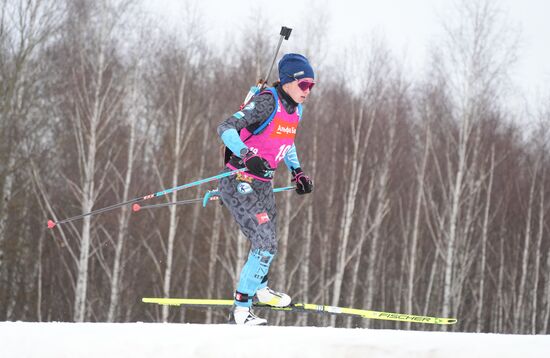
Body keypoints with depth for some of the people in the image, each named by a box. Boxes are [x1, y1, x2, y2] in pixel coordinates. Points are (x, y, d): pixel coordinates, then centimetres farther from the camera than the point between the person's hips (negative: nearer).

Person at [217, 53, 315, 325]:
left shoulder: (295, 108, 7)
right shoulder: (267, 102, -20)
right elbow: (226, 128, -27)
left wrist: (297, 172, 18)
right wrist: (247, 155, -42)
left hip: (263, 185, 9)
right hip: (239, 183, -9)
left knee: (267, 243, 20)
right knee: (265, 245, -16)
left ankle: (257, 288, 45)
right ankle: (240, 311, -10)